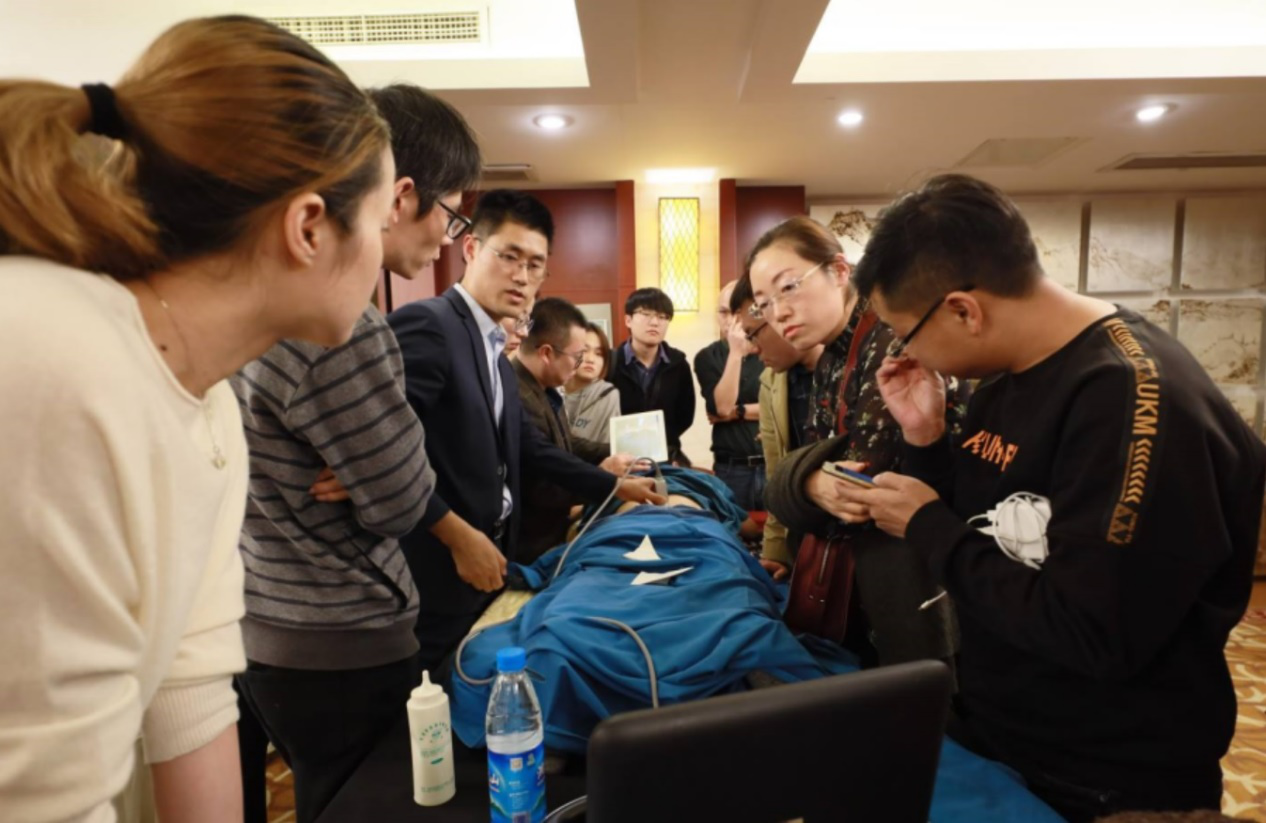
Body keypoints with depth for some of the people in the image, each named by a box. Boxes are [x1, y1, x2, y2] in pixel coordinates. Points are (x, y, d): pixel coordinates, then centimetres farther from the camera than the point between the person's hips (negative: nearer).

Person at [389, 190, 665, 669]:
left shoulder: (498, 356, 12)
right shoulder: (426, 324, -17)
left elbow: (531, 448, 15)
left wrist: (617, 487, 17)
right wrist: (459, 536, -19)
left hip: (487, 562, 9)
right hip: (439, 571, -8)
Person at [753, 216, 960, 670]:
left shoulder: (895, 343, -20)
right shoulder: (829, 365, 8)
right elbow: (811, 464, 0)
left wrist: (812, 484, -14)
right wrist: (810, 482, -19)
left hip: (910, 590, -8)